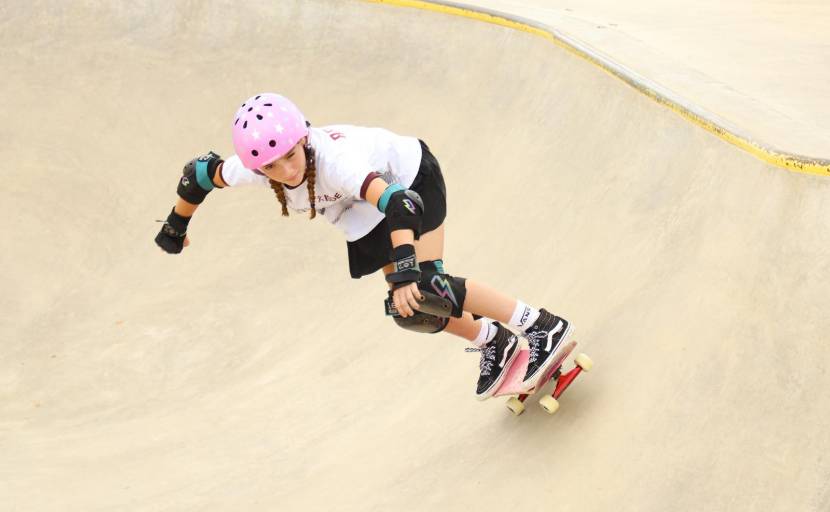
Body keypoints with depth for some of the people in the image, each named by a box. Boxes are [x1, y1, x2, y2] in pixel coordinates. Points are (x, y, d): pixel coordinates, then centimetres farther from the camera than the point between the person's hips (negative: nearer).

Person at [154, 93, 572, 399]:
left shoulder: (332, 159, -42)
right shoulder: (251, 166, -26)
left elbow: (399, 202, -53)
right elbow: (198, 173, -6)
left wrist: (406, 273, -62)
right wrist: (175, 229, 9)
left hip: (409, 176, -7)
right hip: (362, 216, 7)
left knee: (424, 289, -24)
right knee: (409, 309, 3)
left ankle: (541, 326, -16)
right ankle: (491, 342, 24)